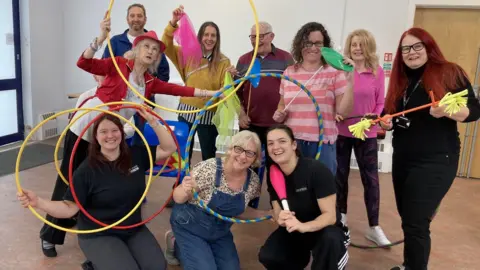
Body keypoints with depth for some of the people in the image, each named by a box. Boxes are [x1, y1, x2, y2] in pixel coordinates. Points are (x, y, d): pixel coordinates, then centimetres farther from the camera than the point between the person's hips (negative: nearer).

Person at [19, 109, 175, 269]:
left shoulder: (136, 155, -1)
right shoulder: (87, 170, -12)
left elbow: (169, 149, -4)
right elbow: (69, 208, -15)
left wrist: (152, 121, -15)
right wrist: (39, 202, -32)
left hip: (134, 230, 4)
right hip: (99, 235, -3)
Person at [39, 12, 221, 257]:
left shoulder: (151, 83, 7)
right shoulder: (120, 65, -9)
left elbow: (180, 90, 4)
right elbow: (84, 63, -19)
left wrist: (212, 93, 2)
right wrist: (101, 38, -31)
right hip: (83, 128, -5)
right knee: (68, 182, 4)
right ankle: (49, 236, 19)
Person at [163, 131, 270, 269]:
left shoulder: (253, 180, -11)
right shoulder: (208, 169, -26)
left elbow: (238, 210, 5)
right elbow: (178, 199, -17)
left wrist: (267, 214, -9)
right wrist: (185, 191, -40)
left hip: (220, 232, 5)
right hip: (190, 226, -5)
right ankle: (175, 244, 12)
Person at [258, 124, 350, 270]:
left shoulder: (317, 170, -24)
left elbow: (330, 215, -25)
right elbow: (277, 213, -4)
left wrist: (303, 226, -43)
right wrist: (281, 219, -29)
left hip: (322, 228, -4)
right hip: (293, 230, 4)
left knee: (331, 239, -38)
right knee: (267, 256, -18)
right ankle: (300, 255, 13)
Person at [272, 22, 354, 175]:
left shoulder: (334, 72, -2)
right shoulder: (289, 73, 7)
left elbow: (344, 111, -9)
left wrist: (349, 80, -17)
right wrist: (279, 114, -1)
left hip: (322, 143, -2)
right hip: (291, 141, 3)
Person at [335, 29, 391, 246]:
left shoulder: (377, 72, -3)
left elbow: (380, 102, 2)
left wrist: (374, 116, -17)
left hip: (366, 133, 0)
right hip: (341, 131, 0)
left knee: (371, 179, 2)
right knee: (340, 175, 13)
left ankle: (374, 227, 13)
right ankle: (341, 216, 34)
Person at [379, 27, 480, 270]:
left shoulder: (450, 73, -5)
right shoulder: (400, 79, 11)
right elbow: (391, 114, 19)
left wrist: (447, 110, -26)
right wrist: (386, 121, -4)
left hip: (435, 161, -6)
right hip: (402, 159, 6)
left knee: (416, 223, -8)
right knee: (408, 218, 15)